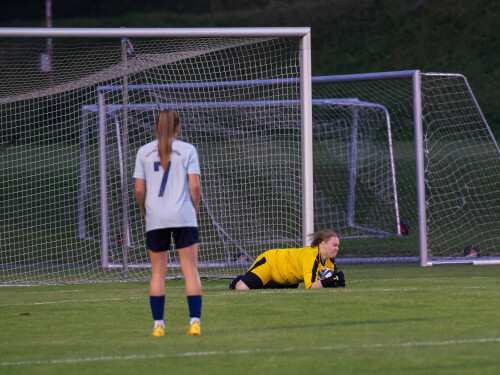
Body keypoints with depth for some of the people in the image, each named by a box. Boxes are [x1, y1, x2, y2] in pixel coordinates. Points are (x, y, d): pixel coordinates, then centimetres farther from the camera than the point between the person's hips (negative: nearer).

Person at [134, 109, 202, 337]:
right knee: (190, 269, 0)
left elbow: (139, 190, 3)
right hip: (183, 216, -2)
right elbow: (195, 186, -5)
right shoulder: (187, 150, 1)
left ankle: (158, 324, 4)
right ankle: (194, 322, -8)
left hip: (155, 218, 2)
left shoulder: (144, 152, 6)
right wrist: (194, 210, 9)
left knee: (158, 272, 7)